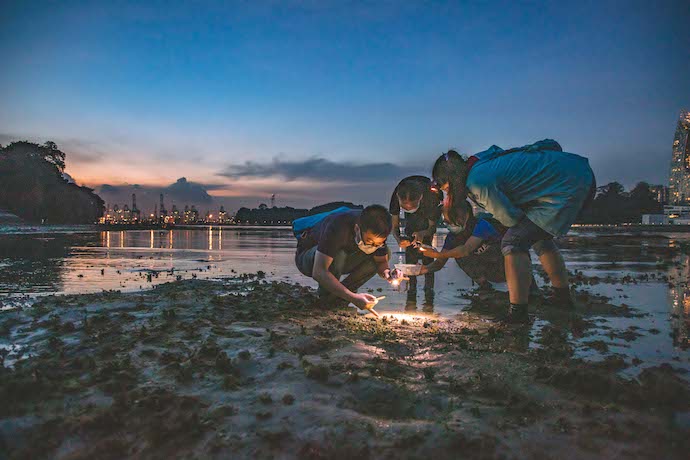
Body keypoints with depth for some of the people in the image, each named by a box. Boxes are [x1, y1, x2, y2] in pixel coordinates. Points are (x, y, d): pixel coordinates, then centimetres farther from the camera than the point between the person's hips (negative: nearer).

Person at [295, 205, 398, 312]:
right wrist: (353, 297, -51)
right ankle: (326, 298, -12)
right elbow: (318, 272, -44)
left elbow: (382, 261, -7)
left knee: (386, 253, -14)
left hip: (339, 262, 6)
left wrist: (386, 272, -32)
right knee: (338, 254, -39)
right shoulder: (337, 227, -38)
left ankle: (339, 295, -7)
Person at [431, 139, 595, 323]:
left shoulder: (477, 182, -20)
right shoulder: (479, 161, 7)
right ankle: (563, 296, 40)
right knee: (538, 237, 26)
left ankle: (517, 314, -9)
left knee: (513, 242, -13)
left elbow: (512, 218, -12)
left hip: (566, 189, -10)